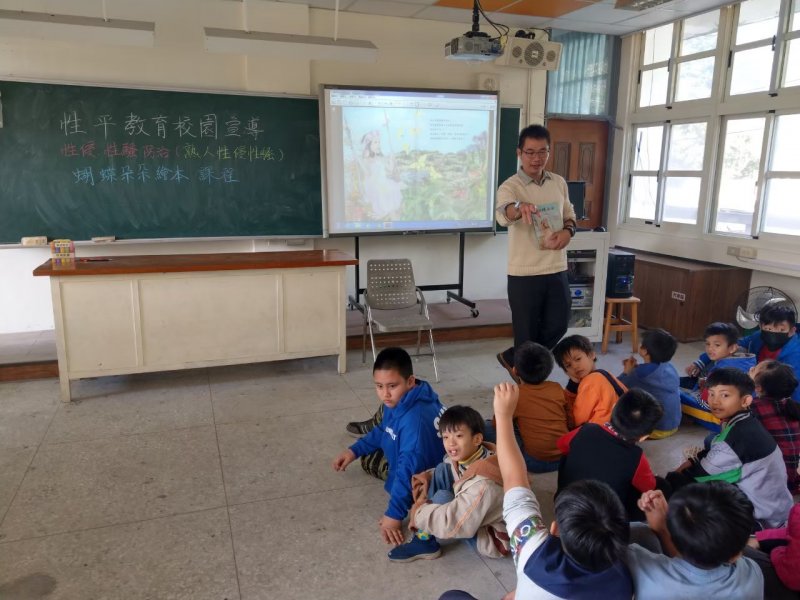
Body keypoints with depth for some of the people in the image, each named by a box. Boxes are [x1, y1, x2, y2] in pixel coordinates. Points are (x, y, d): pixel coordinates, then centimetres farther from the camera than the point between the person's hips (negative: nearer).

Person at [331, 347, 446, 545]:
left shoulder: (414, 418, -40)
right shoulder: (396, 401, -9)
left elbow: (409, 470, -42)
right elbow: (383, 432, 12)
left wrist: (394, 514, -40)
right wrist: (354, 450, 9)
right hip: (402, 456, 9)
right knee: (368, 460, 18)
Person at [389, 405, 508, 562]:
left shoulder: (484, 484, -35)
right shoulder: (466, 457, -10)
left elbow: (452, 524, -37)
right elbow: (444, 474, 12)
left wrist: (419, 513, -21)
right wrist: (428, 476, -9)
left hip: (489, 537, -9)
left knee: (442, 497, -27)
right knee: (442, 470, -6)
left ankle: (426, 543, -3)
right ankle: (424, 535, -4)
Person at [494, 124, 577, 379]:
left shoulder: (559, 183, 7)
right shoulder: (510, 186, -11)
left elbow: (570, 215, 19)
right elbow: (503, 215, -33)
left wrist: (568, 231, -4)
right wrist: (519, 207, -56)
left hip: (556, 269, 6)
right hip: (524, 273, -5)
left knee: (557, 326, 11)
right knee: (527, 332, 4)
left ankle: (513, 359, 32)